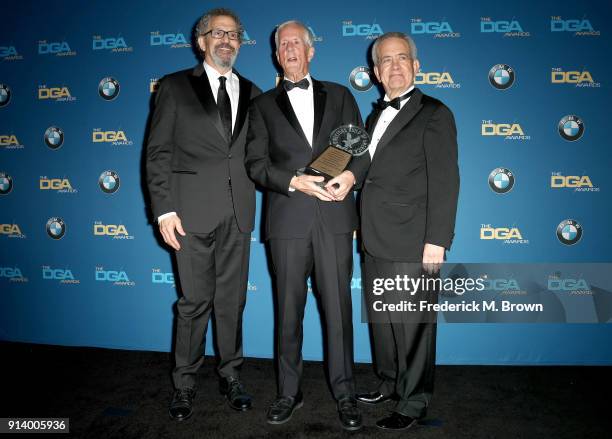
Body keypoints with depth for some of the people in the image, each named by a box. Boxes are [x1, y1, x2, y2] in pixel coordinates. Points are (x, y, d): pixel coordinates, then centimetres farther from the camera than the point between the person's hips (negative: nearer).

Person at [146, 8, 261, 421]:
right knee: (195, 300, 4)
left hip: (238, 212, 3)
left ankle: (231, 374, 27)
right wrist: (164, 209, -9)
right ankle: (185, 382, 21)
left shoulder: (252, 93, 14)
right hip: (193, 209, -3)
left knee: (233, 298, 11)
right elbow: (158, 152, -1)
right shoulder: (176, 86, 5)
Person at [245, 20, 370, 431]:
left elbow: (362, 147, 10)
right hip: (288, 219, 0)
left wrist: (351, 175, -12)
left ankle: (345, 393, 19)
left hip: (334, 216, 0)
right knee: (289, 309, 8)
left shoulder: (339, 95, 15)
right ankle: (289, 392, 24)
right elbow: (256, 164, 4)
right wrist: (295, 182, -13)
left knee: (339, 307, 3)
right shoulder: (264, 105, 13)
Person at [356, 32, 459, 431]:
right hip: (376, 241, 8)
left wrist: (436, 241, -17)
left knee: (413, 324, 4)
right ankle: (390, 384, 37)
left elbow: (444, 182, -12)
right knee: (381, 319, 18)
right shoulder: (376, 117, 17)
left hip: (412, 245, -7)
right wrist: (363, 228, 12)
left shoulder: (434, 114, -6)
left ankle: (415, 401, 23)